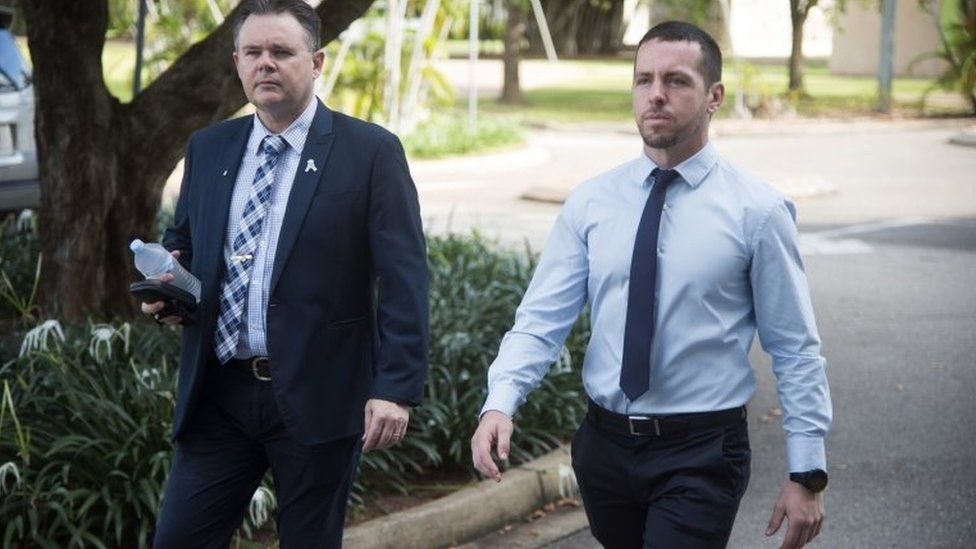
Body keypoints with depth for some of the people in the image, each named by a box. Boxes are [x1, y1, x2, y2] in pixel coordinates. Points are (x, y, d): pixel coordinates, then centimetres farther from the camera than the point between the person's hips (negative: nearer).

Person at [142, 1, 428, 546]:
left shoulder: (370, 151, -5)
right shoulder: (208, 149, 9)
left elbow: (404, 277, -9)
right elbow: (184, 244, 22)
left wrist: (397, 387, -17)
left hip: (319, 395, -4)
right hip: (219, 393, 4)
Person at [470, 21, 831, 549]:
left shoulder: (756, 211, -6)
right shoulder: (590, 203, 2)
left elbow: (796, 351, -3)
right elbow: (541, 319, -2)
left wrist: (807, 474, -5)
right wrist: (500, 403, -20)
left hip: (702, 456, -3)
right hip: (605, 445, 4)